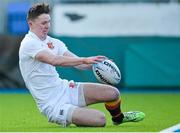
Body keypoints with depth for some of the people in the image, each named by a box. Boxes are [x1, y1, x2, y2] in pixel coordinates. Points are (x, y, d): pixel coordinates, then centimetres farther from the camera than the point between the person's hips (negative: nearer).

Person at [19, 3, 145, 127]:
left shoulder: (52, 42, 8)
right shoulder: (29, 43, -17)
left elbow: (76, 62, -1)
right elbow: (54, 60, -33)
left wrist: (97, 63, -19)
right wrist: (84, 60, -38)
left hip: (64, 88, 8)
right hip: (53, 105, -8)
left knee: (112, 93, 0)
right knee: (100, 119, -23)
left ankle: (118, 118, 35)